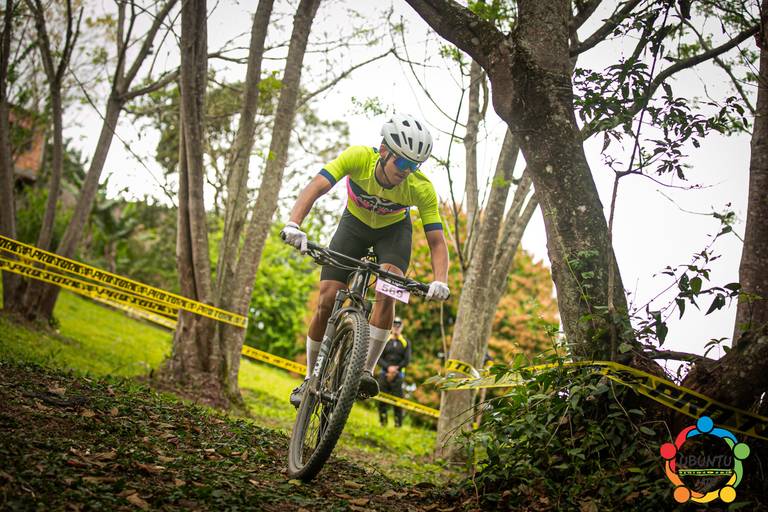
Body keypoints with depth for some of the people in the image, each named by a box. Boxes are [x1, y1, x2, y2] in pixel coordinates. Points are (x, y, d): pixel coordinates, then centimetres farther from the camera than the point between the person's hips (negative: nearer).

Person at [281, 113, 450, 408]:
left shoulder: (422, 188, -31)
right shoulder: (359, 157, -33)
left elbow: (436, 241, -29)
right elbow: (316, 188, -41)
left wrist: (440, 281, -47)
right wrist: (293, 224, -59)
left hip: (394, 230, 0)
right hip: (355, 222, 1)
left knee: (387, 292, -28)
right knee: (326, 301, -9)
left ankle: (366, 371, -18)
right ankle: (311, 378, 7)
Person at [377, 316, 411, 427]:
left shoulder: (406, 342, 8)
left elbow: (407, 360, 2)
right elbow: (379, 358, 1)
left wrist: (395, 369, -9)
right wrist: (388, 367, -14)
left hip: (398, 374, -1)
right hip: (384, 373, 1)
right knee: (382, 399, -2)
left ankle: (398, 424, -4)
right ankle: (383, 422, 6)